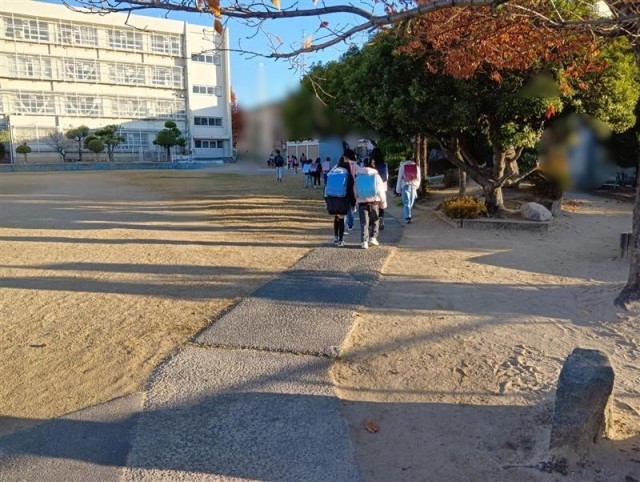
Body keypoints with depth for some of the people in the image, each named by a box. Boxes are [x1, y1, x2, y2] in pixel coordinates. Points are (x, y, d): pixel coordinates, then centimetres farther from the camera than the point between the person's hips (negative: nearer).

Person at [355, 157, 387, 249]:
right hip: (374, 201, 0)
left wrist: (356, 199, 17)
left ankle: (364, 241, -6)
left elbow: (355, 190, 6)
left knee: (364, 223, 2)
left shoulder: (358, 176, 3)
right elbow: (381, 190, 2)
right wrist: (383, 202, 9)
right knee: (374, 220, 16)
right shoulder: (376, 176, 0)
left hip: (362, 202, 1)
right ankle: (373, 237, 4)